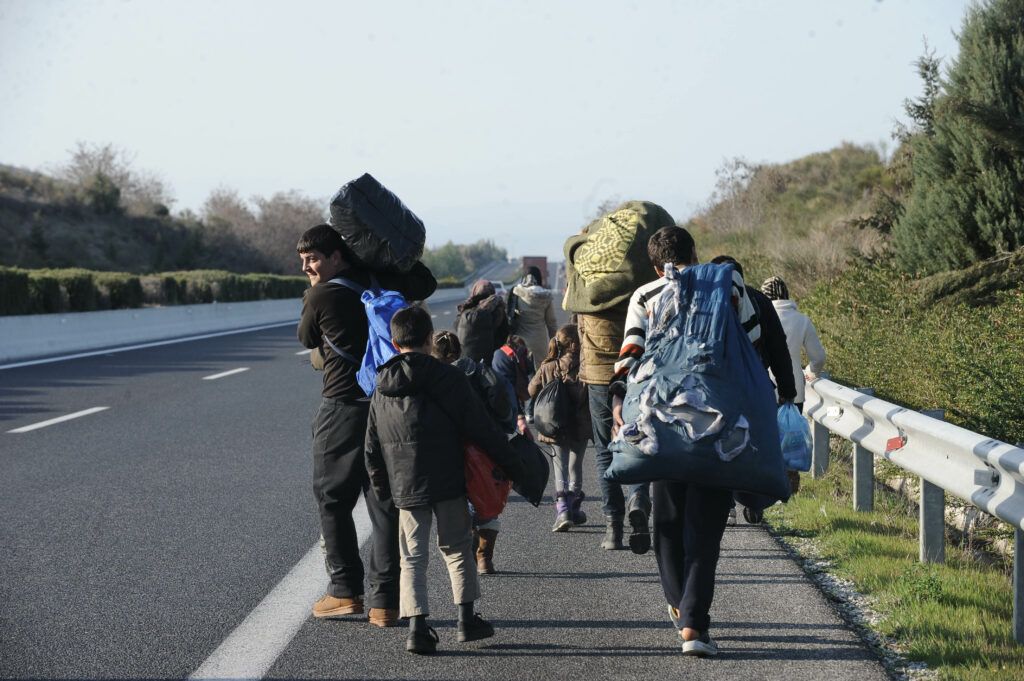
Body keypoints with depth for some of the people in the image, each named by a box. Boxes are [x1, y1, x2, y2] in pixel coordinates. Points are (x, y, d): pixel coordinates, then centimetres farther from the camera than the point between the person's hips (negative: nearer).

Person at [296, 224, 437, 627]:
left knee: (333, 501, 10)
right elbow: (426, 284, 26)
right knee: (385, 505, 5)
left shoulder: (320, 296, -8)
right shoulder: (381, 282, 6)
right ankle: (385, 600, 3)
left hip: (343, 408, -4)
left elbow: (307, 339, 12)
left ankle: (346, 590, 9)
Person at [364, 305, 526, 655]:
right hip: (448, 482, -2)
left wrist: (382, 489, 22)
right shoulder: (449, 378, -9)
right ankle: (467, 619, 15)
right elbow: (481, 427, -8)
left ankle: (417, 626, -5)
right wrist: (512, 464, 0)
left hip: (406, 489, 3)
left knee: (413, 556, 6)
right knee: (457, 547, 13)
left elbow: (372, 448, 10)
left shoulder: (381, 390, 5)